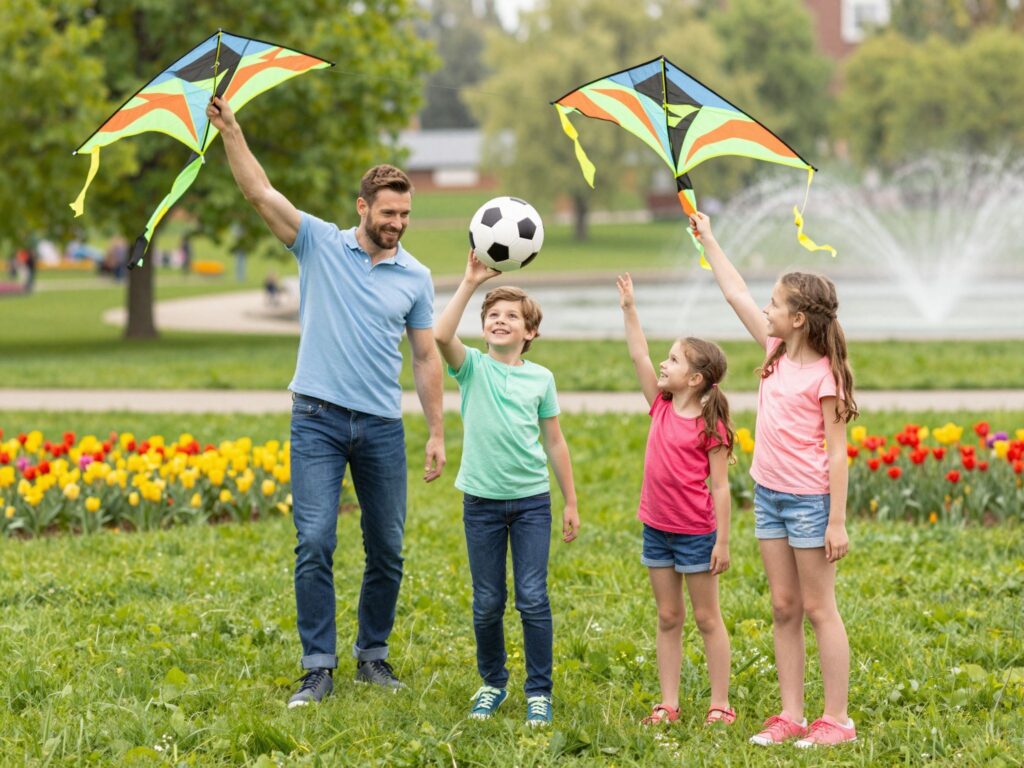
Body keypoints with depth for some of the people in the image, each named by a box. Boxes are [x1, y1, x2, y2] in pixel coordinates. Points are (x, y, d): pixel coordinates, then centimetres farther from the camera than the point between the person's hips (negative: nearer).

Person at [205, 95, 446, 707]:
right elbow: (261, 193, -7)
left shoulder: (416, 277, 7)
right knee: (315, 542, -9)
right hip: (318, 420, -2)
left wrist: (438, 434, 4)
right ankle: (319, 668, -5)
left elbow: (428, 359, 9)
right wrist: (230, 131, -19)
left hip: (382, 427, 2)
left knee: (387, 549, 6)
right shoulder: (320, 244, 2)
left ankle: (374, 655, 21)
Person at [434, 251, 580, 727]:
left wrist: (571, 502, 10)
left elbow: (554, 442, 10)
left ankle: (539, 691, 7)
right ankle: (492, 683, 24)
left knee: (533, 598, -4)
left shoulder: (541, 379, 4)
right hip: (482, 500, 0)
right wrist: (470, 282, -25)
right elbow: (441, 335, -23)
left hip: (532, 500, 0)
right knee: (487, 603, 6)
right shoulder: (472, 367, -1)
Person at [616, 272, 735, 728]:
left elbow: (719, 487, -13)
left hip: (696, 533, -6)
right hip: (657, 530, 6)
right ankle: (668, 703, 14)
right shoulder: (661, 408, 4)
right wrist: (628, 309, -1)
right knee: (668, 618, 10)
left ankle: (720, 704, 9)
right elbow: (639, 356, 4)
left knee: (706, 618, 3)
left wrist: (722, 542, -14)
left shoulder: (709, 425, -13)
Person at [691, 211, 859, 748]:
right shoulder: (777, 353, 5)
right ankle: (791, 716, 14)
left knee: (818, 608, -2)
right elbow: (736, 293, 14)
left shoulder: (824, 374, -14)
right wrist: (707, 240, 18)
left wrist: (837, 522, -17)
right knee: (783, 608, 9)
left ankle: (837, 720, 4)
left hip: (809, 500, -7)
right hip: (769, 495, 7)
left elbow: (836, 451, -15)